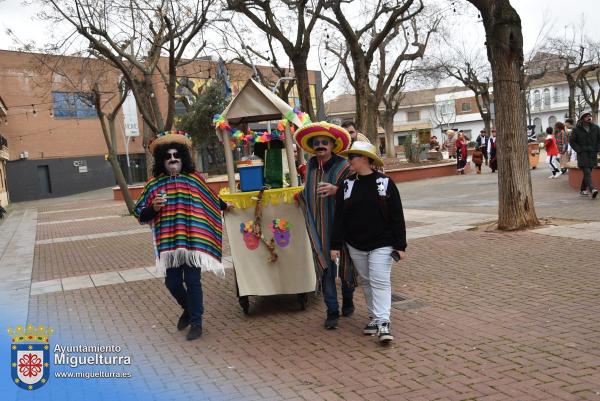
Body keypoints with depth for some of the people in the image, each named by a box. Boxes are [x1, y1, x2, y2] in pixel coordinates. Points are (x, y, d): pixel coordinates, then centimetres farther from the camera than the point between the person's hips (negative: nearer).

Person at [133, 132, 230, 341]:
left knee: (192, 281, 0)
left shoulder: (194, 179, 4)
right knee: (172, 282, 8)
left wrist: (225, 206, 29)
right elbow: (140, 214, 6)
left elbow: (212, 201, 21)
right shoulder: (154, 184, 5)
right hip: (168, 242, 2)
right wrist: (153, 208, -12)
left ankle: (196, 323, 14)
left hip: (192, 240, -2)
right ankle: (188, 309, 37)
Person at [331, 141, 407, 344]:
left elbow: (397, 216, -5)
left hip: (381, 244, -4)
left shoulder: (385, 183, -7)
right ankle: (374, 317, 23)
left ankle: (383, 323, -8)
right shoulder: (347, 184, 2)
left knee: (380, 282, -9)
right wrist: (336, 245, -1)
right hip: (355, 245, 4)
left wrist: (400, 245, -7)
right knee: (366, 282, 12)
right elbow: (339, 216, 2)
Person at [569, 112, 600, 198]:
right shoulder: (576, 129, -4)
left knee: (587, 172, 8)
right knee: (587, 172, -16)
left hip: (592, 155, 4)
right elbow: (572, 141, 0)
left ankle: (583, 190, 20)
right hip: (582, 155, -4)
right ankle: (592, 189, -28)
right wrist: (579, 150, -8)